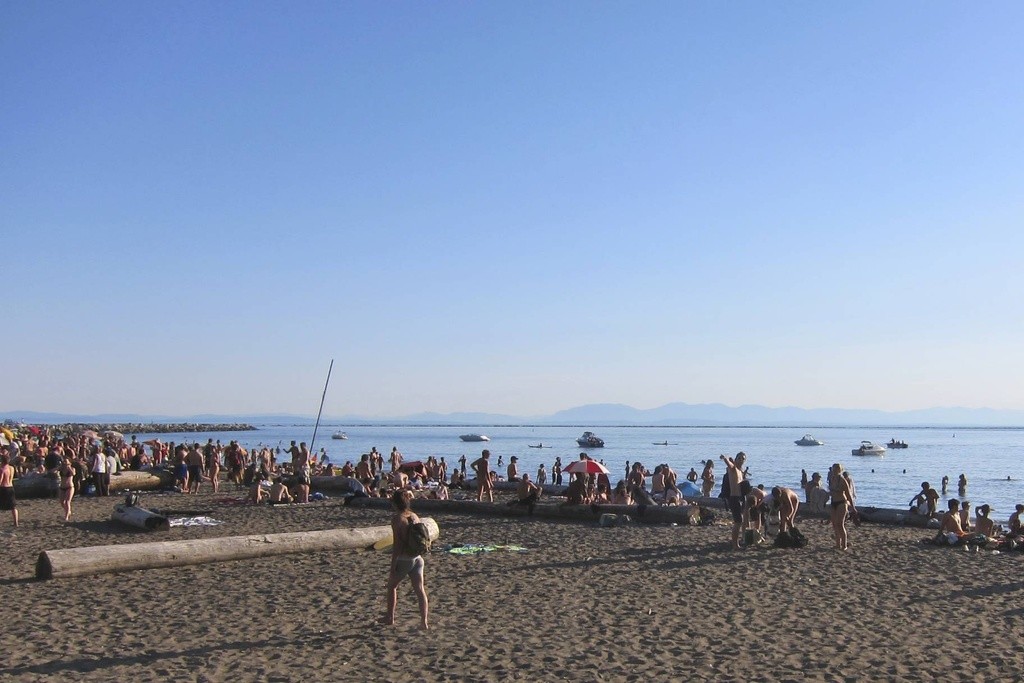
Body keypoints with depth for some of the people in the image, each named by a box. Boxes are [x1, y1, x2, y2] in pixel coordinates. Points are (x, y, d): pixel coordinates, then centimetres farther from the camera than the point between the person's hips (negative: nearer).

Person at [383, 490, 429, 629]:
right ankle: (425, 621, 3)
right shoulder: (415, 516, 5)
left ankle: (390, 618, 24)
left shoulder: (397, 518, -14)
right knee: (420, 589, 6)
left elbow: (397, 544, -16)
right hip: (417, 558, 5)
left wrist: (393, 566, -12)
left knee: (392, 586, 17)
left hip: (403, 559, -5)